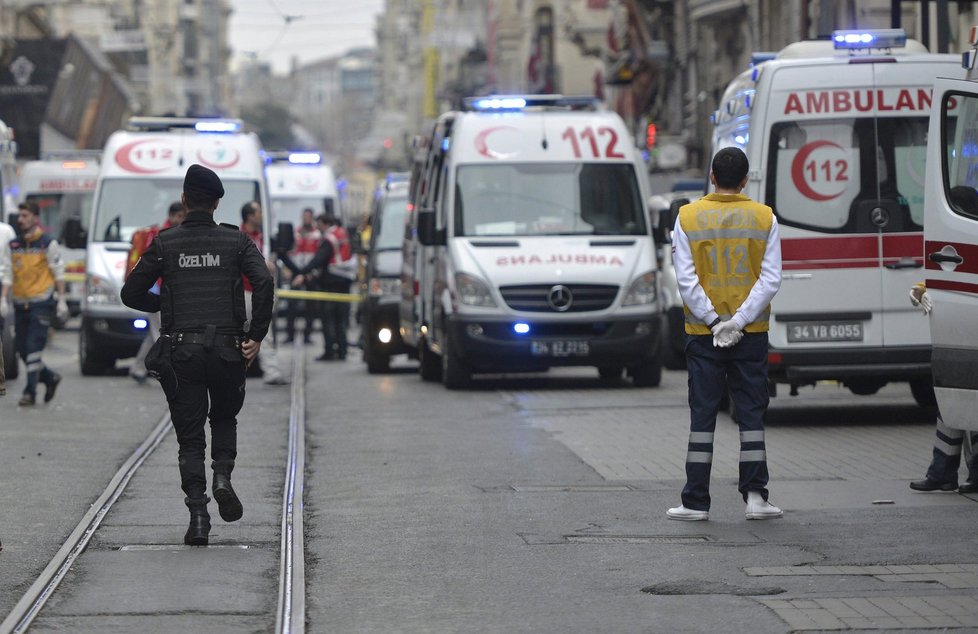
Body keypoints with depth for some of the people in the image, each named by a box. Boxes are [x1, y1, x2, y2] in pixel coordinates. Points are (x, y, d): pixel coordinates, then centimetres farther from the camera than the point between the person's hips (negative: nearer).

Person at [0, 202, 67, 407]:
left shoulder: (48, 244, -3)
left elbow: (58, 273, -1)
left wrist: (62, 301, -5)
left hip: (41, 303, -5)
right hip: (21, 304, 6)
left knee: (33, 347, -12)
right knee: (23, 350, 7)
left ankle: (30, 391, -10)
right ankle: (50, 378, 27)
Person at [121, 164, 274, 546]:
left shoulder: (165, 244, 3)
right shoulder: (235, 241, 3)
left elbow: (131, 294, 4)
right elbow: (263, 282, -12)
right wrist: (257, 335, -6)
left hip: (181, 352, 0)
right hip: (227, 350, 0)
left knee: (190, 435, 6)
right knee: (224, 418, 23)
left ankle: (197, 515, -6)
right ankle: (222, 477, -4)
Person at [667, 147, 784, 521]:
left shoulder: (688, 217, -2)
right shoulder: (765, 219, -1)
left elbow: (686, 280, -8)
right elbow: (771, 279, -7)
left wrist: (713, 321, -8)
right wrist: (739, 320, -8)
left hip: (703, 335, 0)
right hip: (752, 335, 0)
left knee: (702, 415, 4)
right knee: (751, 413, 7)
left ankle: (696, 501, 4)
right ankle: (755, 495, 2)